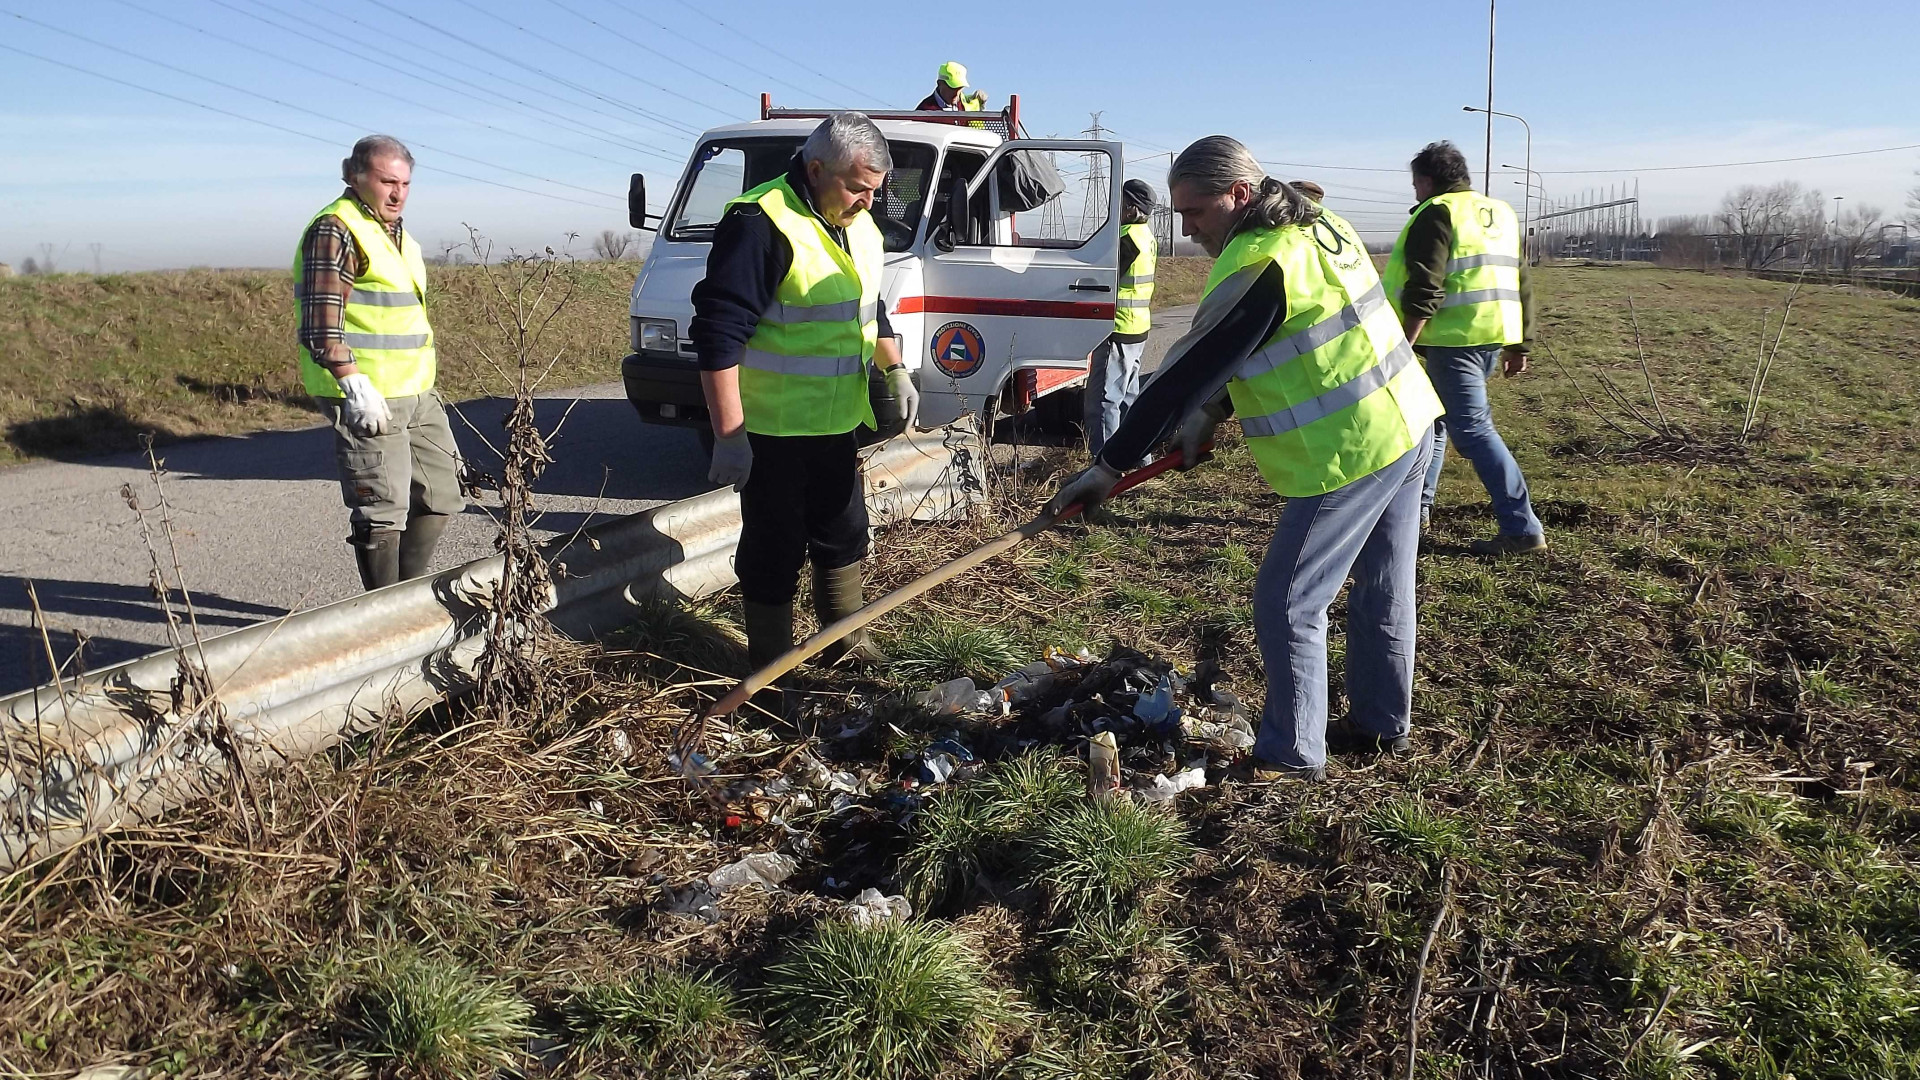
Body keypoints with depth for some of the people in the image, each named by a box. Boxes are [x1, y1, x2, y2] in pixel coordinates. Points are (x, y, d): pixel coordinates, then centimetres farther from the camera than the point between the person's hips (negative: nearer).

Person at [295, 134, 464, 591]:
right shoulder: (336, 230, -12)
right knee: (383, 510, -4)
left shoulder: (395, 233, 18)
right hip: (368, 398, -9)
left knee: (441, 494, 13)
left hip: (416, 394, 9)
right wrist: (354, 384, -28)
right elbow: (321, 323, -20)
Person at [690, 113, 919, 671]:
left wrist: (896, 370, 14)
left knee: (843, 534, 20)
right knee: (775, 552, 4)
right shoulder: (760, 225, -20)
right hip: (772, 432, -8)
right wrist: (729, 435, -25)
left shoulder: (859, 226, 8)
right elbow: (718, 334, -23)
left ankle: (845, 642, 39)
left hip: (838, 424, 8)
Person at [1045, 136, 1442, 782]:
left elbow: (1189, 372, -19)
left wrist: (1110, 465, -14)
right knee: (1383, 590, 20)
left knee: (1288, 604, 0)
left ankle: (1291, 754, 12)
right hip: (1408, 426, 10)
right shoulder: (1318, 226, 10)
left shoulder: (1258, 265, -20)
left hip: (1351, 453, -10)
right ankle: (1383, 723, 34)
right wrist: (1211, 412, 10)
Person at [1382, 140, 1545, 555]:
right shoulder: (1501, 213, 19)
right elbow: (1521, 284, 20)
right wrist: (1518, 345, 24)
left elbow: (1425, 288, -17)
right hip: (1494, 334, 9)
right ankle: (1417, 504, 30)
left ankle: (1522, 529, -9)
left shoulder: (1437, 214, -7)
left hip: (1454, 338, -9)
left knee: (1471, 428, -8)